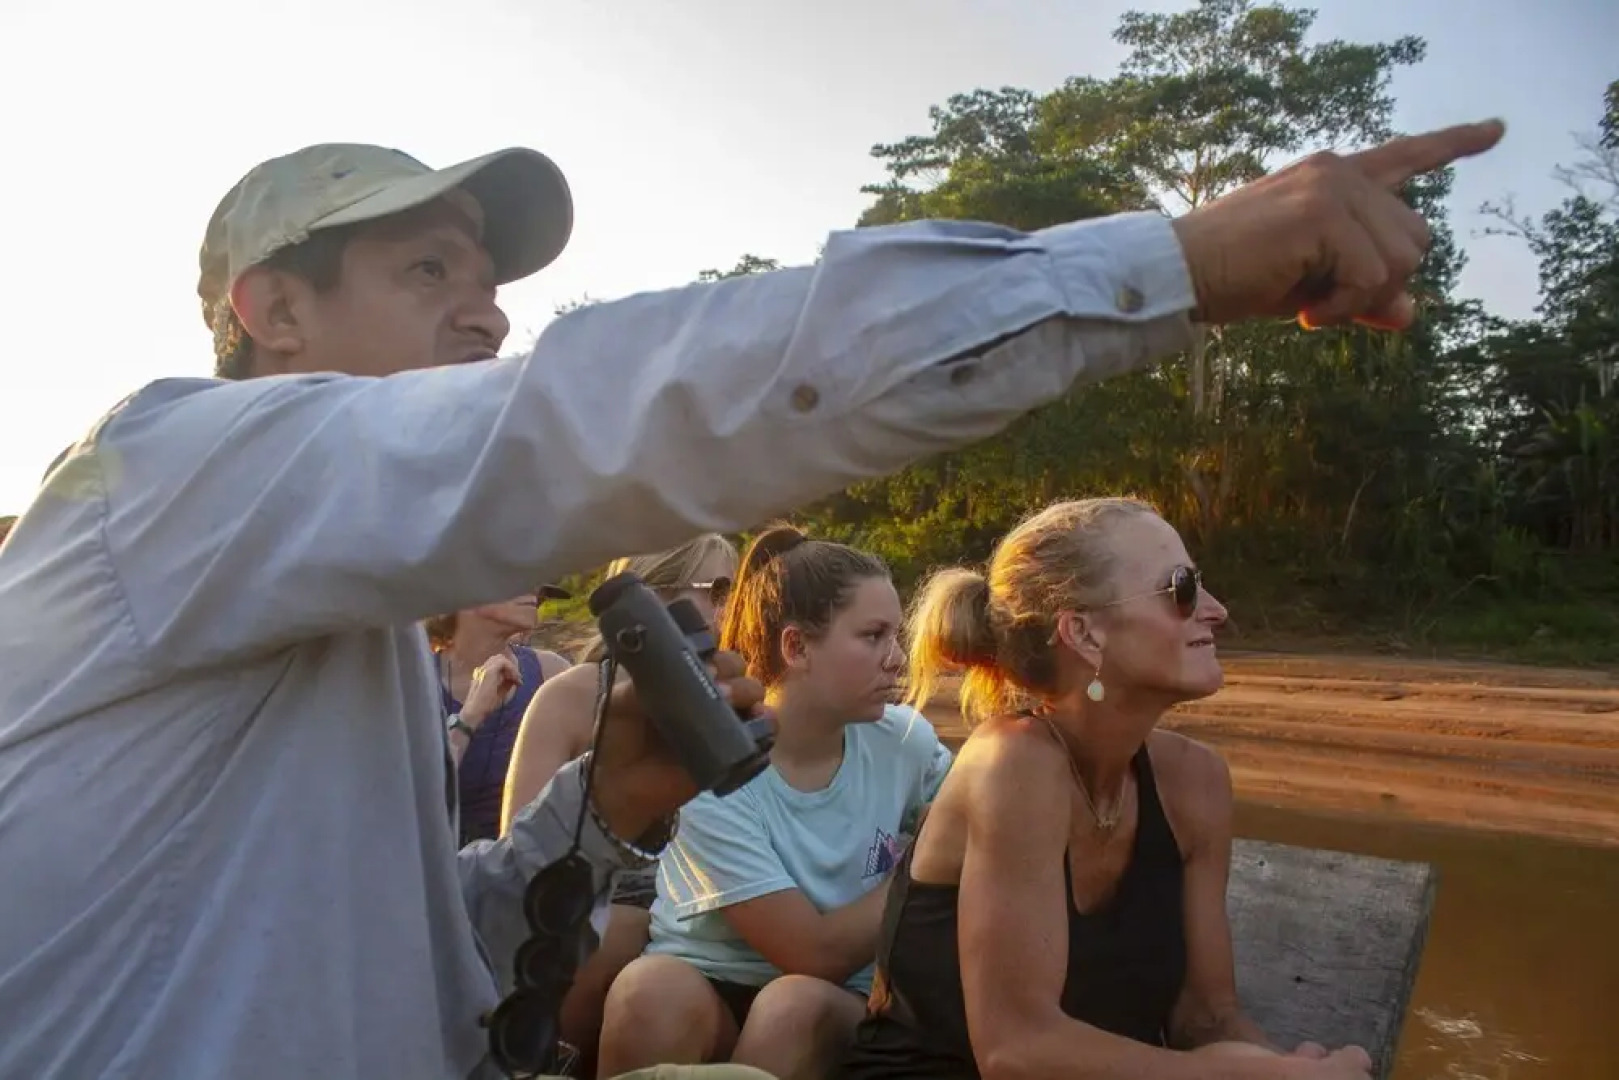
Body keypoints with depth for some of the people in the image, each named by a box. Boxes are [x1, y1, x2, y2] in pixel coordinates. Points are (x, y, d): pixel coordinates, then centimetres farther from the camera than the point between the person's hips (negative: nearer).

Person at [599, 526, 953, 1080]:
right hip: (703, 991, -2)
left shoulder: (906, 742, -8)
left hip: (839, 1008, 2)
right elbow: (816, 953, -20)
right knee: (655, 990, -34)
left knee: (800, 1004, -32)